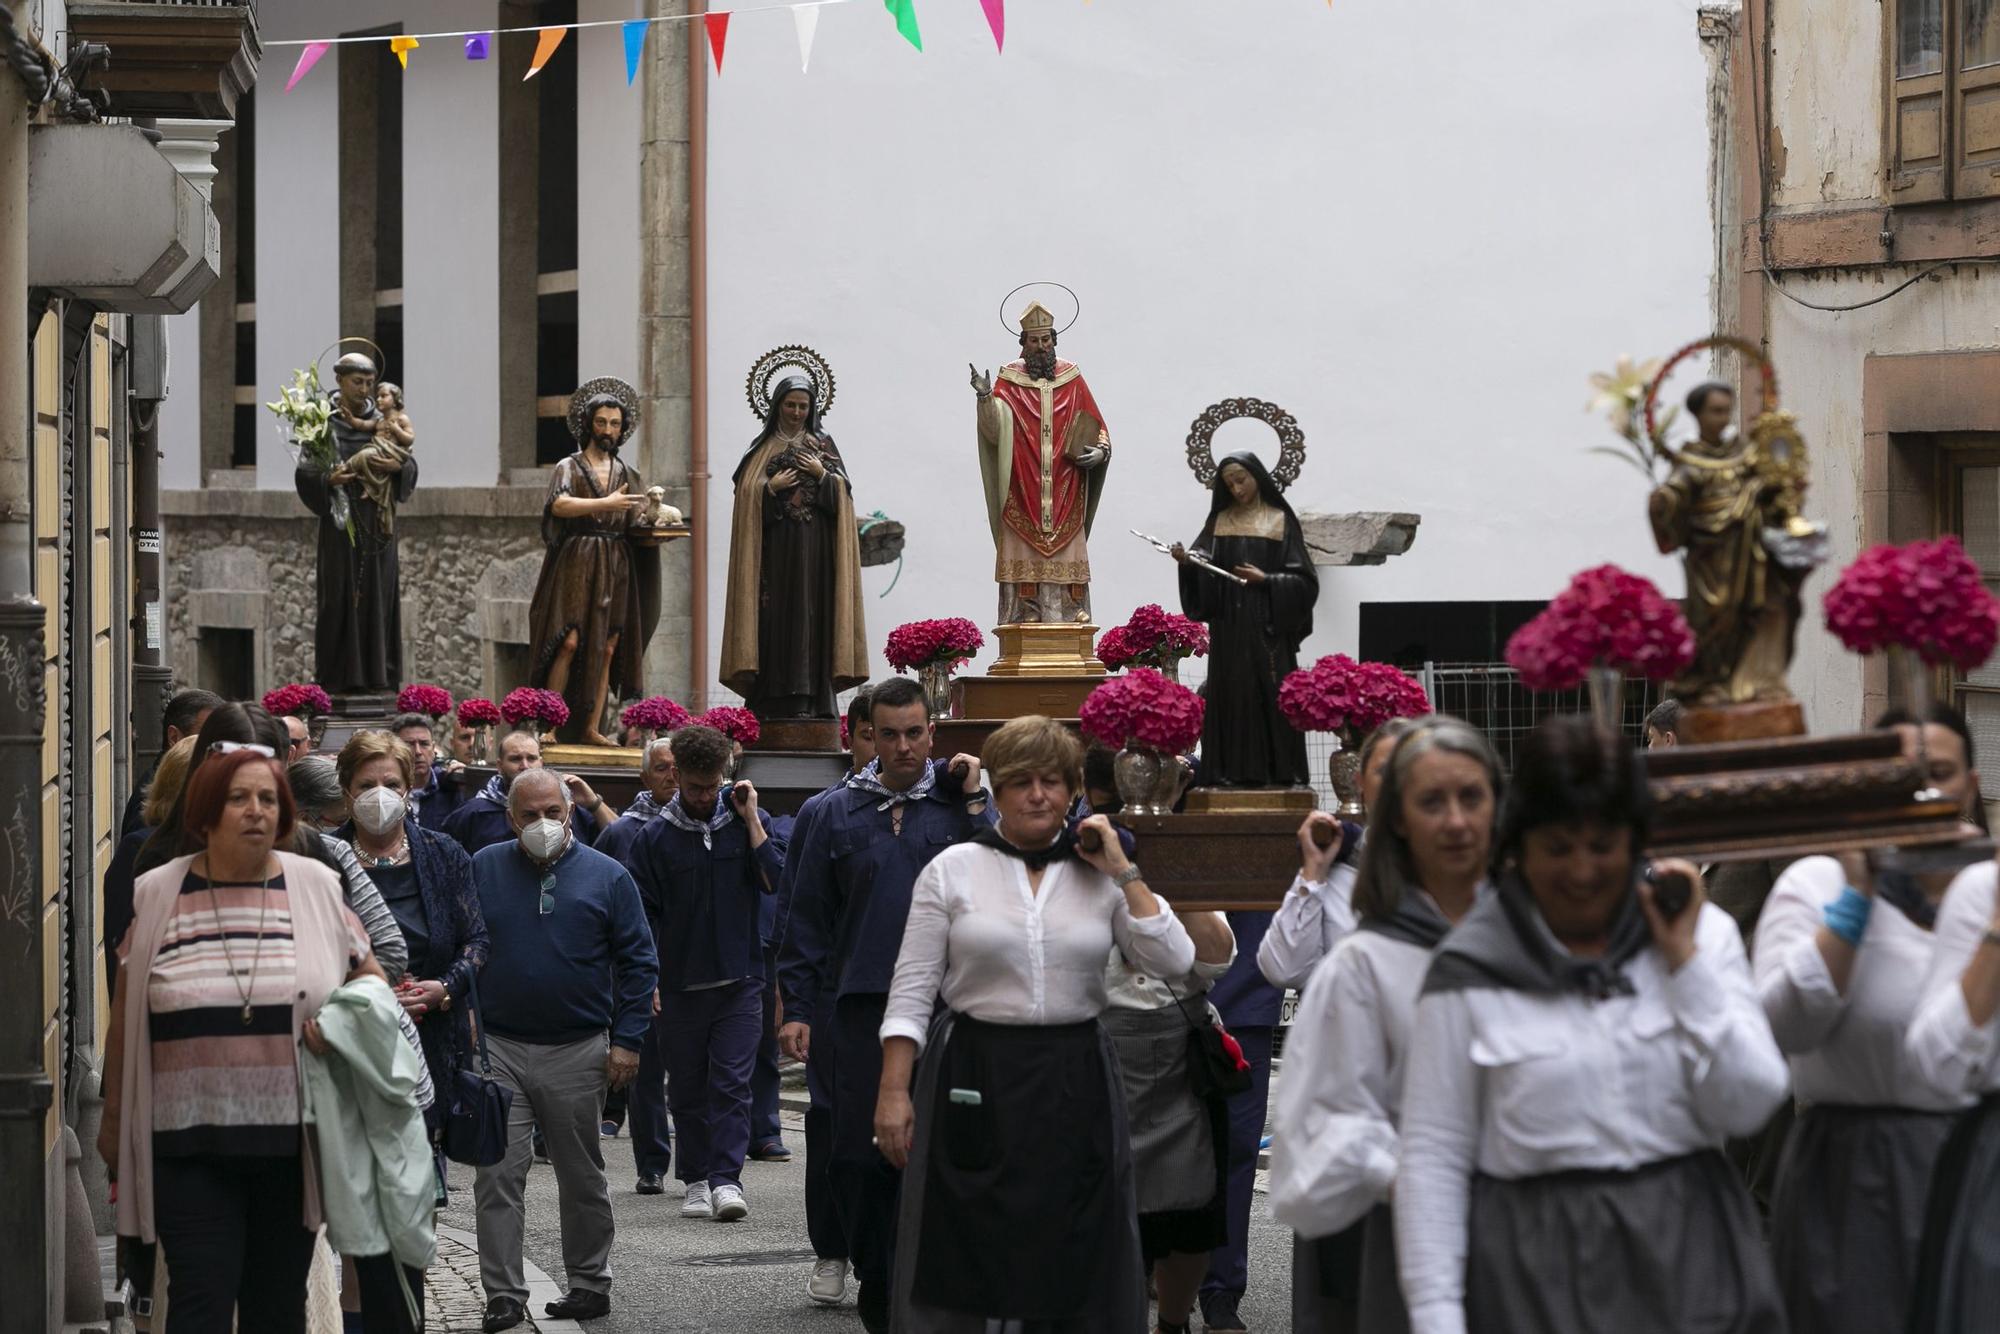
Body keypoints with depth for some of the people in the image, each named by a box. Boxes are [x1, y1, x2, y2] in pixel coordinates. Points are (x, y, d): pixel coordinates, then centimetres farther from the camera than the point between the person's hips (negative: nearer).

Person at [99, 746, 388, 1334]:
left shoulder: (317, 887, 4)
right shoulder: (155, 895, 2)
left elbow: (373, 979, 14)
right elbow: (125, 1016, 8)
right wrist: (114, 1120, 11)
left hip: (292, 1143, 2)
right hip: (191, 1144, -2)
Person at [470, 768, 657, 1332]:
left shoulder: (606, 877, 2)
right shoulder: (482, 870, 4)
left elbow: (638, 963, 3)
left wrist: (626, 1040, -4)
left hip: (578, 1052, 0)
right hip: (499, 1048, 0)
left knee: (582, 1178, 10)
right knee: (497, 1177, -5)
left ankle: (590, 1284, 21)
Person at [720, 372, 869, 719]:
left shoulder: (824, 445, 13)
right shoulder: (763, 449, 11)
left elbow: (843, 493, 7)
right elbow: (746, 494, 2)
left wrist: (823, 475, -9)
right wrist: (771, 489, -14)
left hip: (814, 550, 0)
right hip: (774, 550, 0)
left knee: (810, 618, -6)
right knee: (774, 618, -6)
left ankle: (807, 700, -8)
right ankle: (772, 700, -6)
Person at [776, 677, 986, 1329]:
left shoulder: (962, 804, 6)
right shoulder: (837, 812, 9)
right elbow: (807, 917, 10)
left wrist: (975, 803, -11)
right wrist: (797, 1007, 4)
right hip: (861, 1007, 1)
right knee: (859, 1156, -1)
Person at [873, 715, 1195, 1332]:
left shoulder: (1102, 876, 7)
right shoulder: (952, 870, 2)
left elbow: (1175, 962, -4)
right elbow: (911, 992, 1)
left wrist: (1122, 872, -5)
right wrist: (894, 1091, -6)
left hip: (1076, 1083, 2)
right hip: (975, 1081, -2)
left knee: (1077, 1258, 4)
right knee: (963, 1264, 2)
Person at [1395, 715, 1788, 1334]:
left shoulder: (1702, 932, 7)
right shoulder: (1472, 973, 0)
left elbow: (1748, 1107, -2)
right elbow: (1432, 1161, -1)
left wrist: (1685, 959, -5)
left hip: (1690, 1258, 2)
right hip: (1542, 1279, -2)